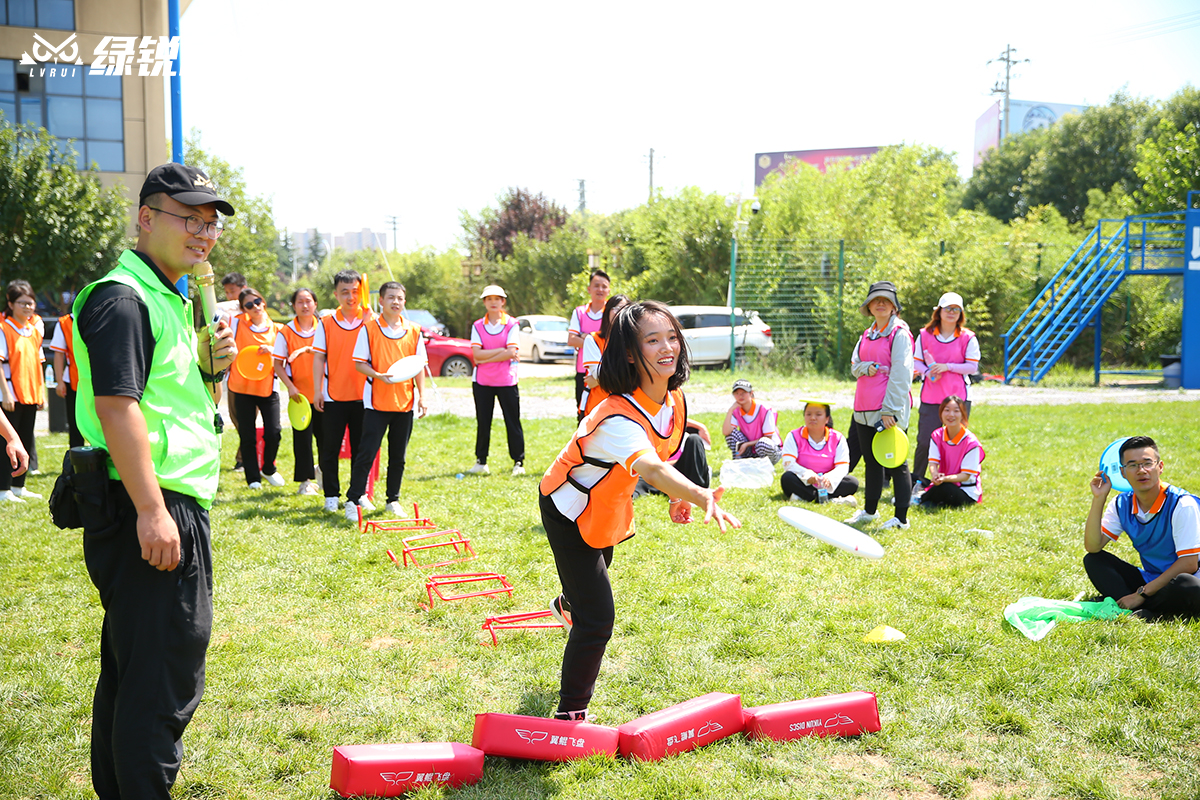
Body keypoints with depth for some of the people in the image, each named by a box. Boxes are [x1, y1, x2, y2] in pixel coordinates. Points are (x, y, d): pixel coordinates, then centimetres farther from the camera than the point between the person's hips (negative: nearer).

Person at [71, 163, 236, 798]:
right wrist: (151, 510, -26)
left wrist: (213, 366, 4)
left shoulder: (169, 299, 18)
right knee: (164, 675, -5)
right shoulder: (122, 298, -13)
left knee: (130, 666, 19)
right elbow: (115, 406, -22)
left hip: (175, 503, 11)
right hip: (146, 507, -11)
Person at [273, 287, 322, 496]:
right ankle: (305, 481, 11)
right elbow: (278, 364, -1)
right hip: (299, 393, -1)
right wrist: (290, 387, -12)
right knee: (302, 437, 1)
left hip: (322, 392, 1)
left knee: (324, 435, 7)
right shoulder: (286, 332, -1)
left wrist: (308, 349, -20)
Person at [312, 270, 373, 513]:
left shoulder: (371, 320, 1)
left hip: (362, 396, 0)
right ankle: (331, 495, 15)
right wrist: (317, 391, -3)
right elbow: (319, 358, 2)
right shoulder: (326, 322, 2)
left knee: (360, 448, 8)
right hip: (333, 397, 0)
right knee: (330, 448, 4)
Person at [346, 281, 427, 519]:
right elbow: (359, 362, -4)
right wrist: (379, 375, -21)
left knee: (398, 456, 10)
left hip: (405, 402, 3)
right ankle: (352, 500, 1)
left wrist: (422, 395, 3)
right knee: (366, 453, -6)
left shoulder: (414, 331, 7)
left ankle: (393, 500, 22)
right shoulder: (369, 328, -2)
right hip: (376, 401, -3)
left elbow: (419, 365, 10)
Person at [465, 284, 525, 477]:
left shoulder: (511, 324, -2)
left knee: (513, 421, 1)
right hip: (482, 381, 3)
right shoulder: (477, 326, 6)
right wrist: (501, 350, -13)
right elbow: (476, 354, -6)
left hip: (507, 381, -2)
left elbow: (511, 352, -14)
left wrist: (485, 358, -13)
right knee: (482, 423, 7)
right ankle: (481, 462, 16)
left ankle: (518, 462, 8)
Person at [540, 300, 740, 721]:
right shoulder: (618, 416, -42)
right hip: (569, 510, -9)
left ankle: (567, 604, 74)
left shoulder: (673, 398, -14)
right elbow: (650, 469, -61)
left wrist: (678, 495, -4)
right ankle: (571, 714, 6)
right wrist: (701, 495, -78)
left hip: (607, 504, 9)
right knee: (597, 620, -13)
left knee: (599, 566, 37)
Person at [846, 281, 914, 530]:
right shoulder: (867, 335, 16)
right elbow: (854, 366, 14)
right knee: (871, 462, 17)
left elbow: (900, 374, -13)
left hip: (890, 410, -7)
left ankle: (901, 518, 3)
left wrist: (890, 410, -19)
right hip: (864, 410, 7)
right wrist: (867, 368, -11)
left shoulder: (900, 334, -7)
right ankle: (869, 510, 30)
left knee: (896, 463, -2)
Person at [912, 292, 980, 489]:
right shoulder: (925, 334, 4)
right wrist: (928, 372, -14)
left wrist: (947, 366, -14)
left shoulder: (967, 337, 1)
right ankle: (916, 479, 14)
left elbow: (972, 366, -2)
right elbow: (915, 361, 7)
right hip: (930, 397, 0)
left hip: (959, 396, 0)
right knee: (924, 440, -2)